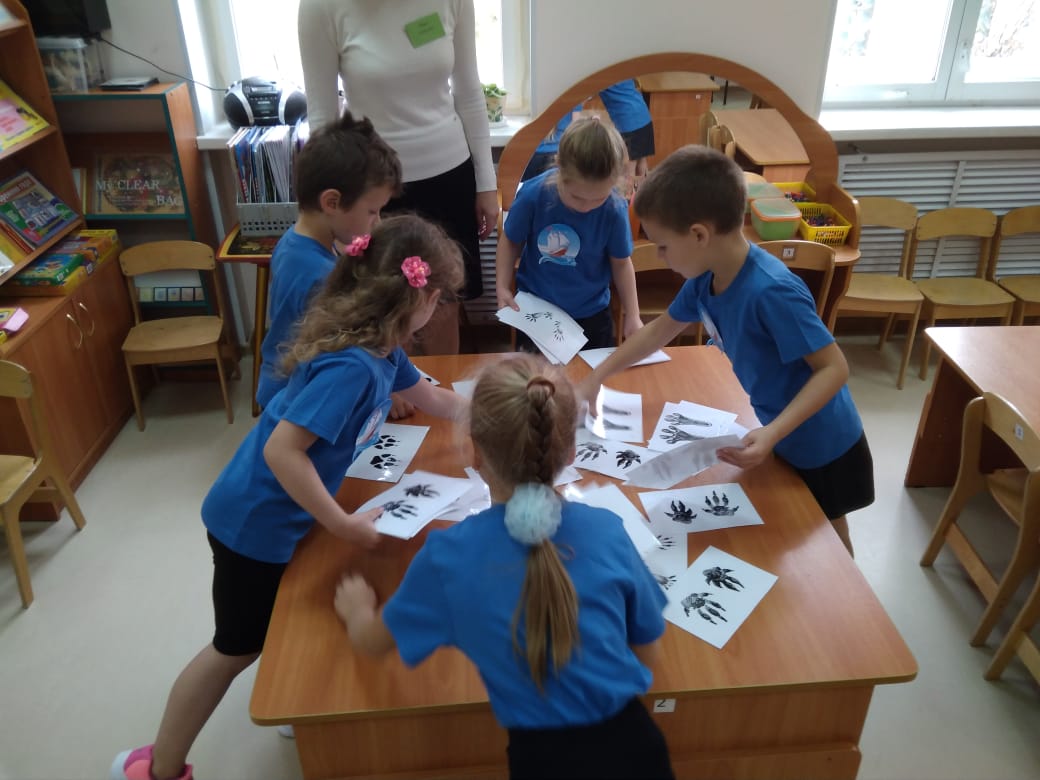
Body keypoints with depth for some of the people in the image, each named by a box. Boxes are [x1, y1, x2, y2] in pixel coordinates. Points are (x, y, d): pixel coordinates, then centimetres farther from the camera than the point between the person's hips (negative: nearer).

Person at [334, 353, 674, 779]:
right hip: (633, 745, 2)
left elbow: (371, 640, 4)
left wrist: (355, 608, 26)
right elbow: (645, 651, 3)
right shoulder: (606, 530, -13)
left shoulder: (447, 556, -16)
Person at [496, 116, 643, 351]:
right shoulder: (532, 196, -22)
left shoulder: (614, 210, -21)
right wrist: (502, 287, -14)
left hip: (591, 314, 0)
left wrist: (632, 316, -5)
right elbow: (511, 242, -5)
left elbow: (621, 262, -6)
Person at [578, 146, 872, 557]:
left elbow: (834, 368, -31)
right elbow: (661, 328, 6)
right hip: (783, 437, 7)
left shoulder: (770, 292, -36)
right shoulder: (705, 278, -12)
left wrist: (772, 432, -41)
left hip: (821, 445, -7)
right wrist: (596, 377, 7)